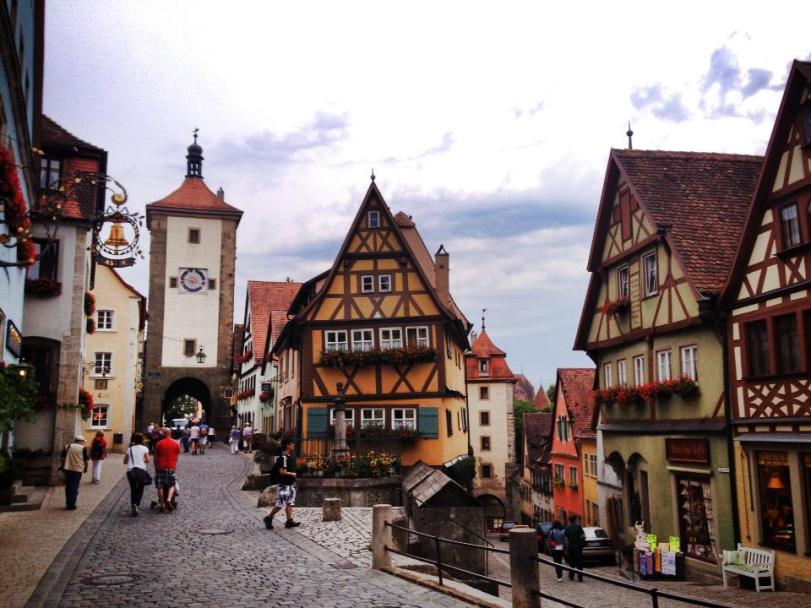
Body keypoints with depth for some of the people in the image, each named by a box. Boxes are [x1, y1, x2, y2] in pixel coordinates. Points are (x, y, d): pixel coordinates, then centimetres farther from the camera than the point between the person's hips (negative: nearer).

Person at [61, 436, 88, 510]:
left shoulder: (67, 447, 8)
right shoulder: (83, 448, -5)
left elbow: (63, 458, 10)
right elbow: (86, 460, -2)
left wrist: (63, 467, 22)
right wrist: (85, 468, 13)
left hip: (67, 469, 4)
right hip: (77, 470, -4)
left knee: (68, 487, 13)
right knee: (74, 488, 3)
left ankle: (68, 504, 19)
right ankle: (71, 505, 3)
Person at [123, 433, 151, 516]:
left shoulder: (129, 449, 7)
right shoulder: (144, 449, 0)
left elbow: (125, 461, 6)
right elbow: (147, 460, -8)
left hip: (130, 471, 2)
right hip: (141, 470, -2)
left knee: (133, 489, 16)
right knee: (140, 490, 5)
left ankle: (132, 506, 9)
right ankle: (136, 505, -16)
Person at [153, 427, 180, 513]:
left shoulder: (159, 443, -2)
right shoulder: (176, 444, 3)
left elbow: (155, 457, 2)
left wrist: (156, 467, 12)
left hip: (161, 467, -1)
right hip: (171, 467, 1)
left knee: (160, 486, 6)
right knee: (171, 485, 14)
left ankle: (163, 505, 5)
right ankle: (169, 499, -10)